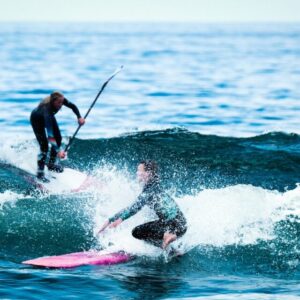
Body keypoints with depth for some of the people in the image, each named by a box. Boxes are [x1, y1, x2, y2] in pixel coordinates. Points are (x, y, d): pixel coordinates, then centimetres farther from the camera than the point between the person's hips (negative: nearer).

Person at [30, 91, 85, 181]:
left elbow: (72, 106, -8)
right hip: (37, 119, -6)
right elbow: (50, 133, -52)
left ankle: (51, 164, 20)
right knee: (44, 145, -14)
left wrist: (79, 117, -24)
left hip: (49, 117, 6)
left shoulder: (61, 100, -32)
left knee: (58, 138, 0)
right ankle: (40, 173, -3)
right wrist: (58, 150, -58)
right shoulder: (46, 108, -47)